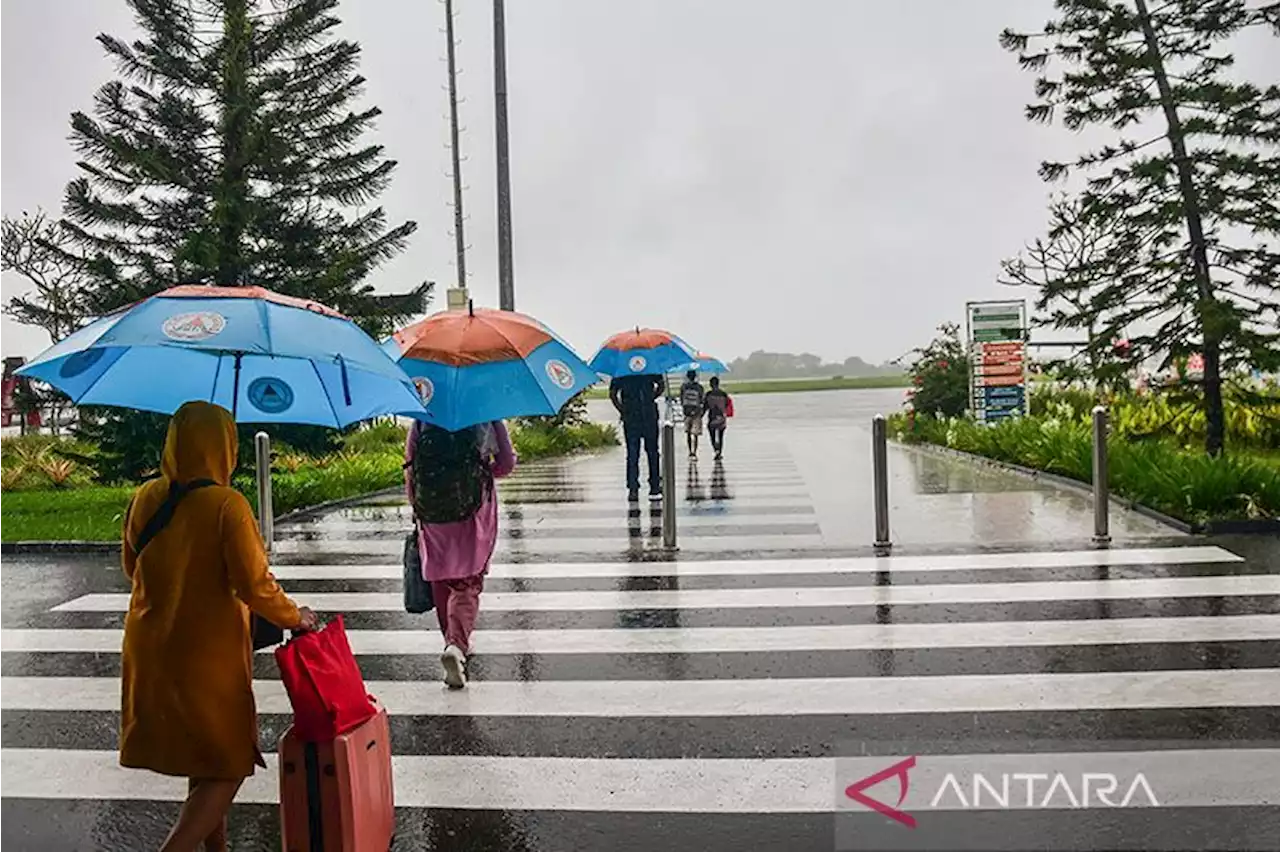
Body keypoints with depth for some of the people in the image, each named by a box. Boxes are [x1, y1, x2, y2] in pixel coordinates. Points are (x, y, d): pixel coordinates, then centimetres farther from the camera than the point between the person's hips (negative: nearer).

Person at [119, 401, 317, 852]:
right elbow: (255, 586, -20)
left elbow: (131, 566, 12)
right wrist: (295, 617, -3)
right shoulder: (227, 505, -20)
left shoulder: (146, 497, -1)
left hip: (149, 653, 7)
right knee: (226, 768, 7)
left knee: (203, 762, 23)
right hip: (207, 656, -7)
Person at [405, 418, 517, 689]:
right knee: (468, 582, 1)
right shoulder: (489, 418, -2)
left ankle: (454, 642, 27)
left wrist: (415, 506, 14)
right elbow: (507, 465, 2)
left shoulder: (422, 418, 1)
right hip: (475, 510, -2)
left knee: (440, 580, 16)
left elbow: (409, 466, 3)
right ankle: (457, 644, -19)